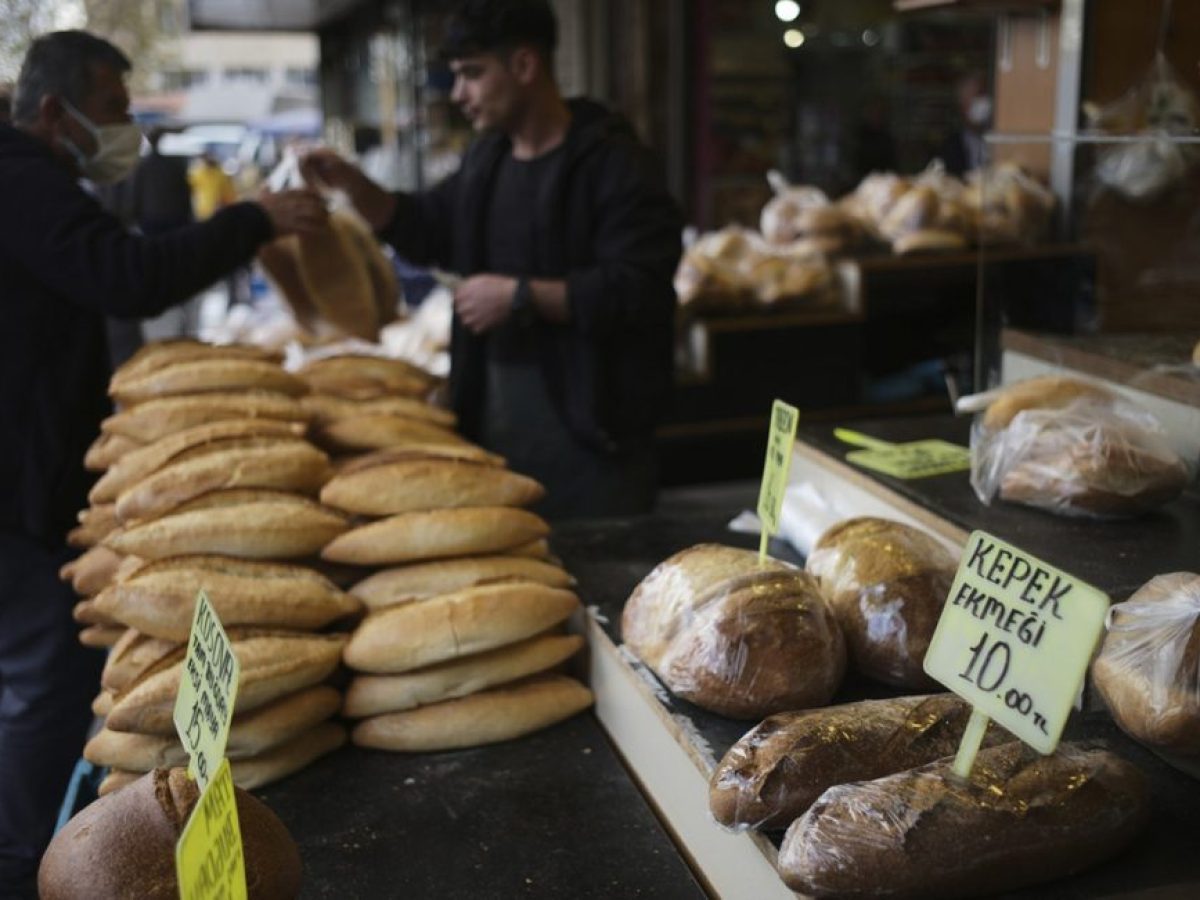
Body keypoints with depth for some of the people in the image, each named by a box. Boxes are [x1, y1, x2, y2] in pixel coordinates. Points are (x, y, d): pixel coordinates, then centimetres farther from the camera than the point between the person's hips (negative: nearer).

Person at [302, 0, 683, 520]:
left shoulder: (612, 163, -14)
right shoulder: (487, 157, 12)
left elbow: (637, 290, -22)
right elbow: (426, 231, 24)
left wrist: (520, 296, -21)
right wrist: (352, 184, 8)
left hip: (587, 423, -7)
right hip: (491, 414, 8)